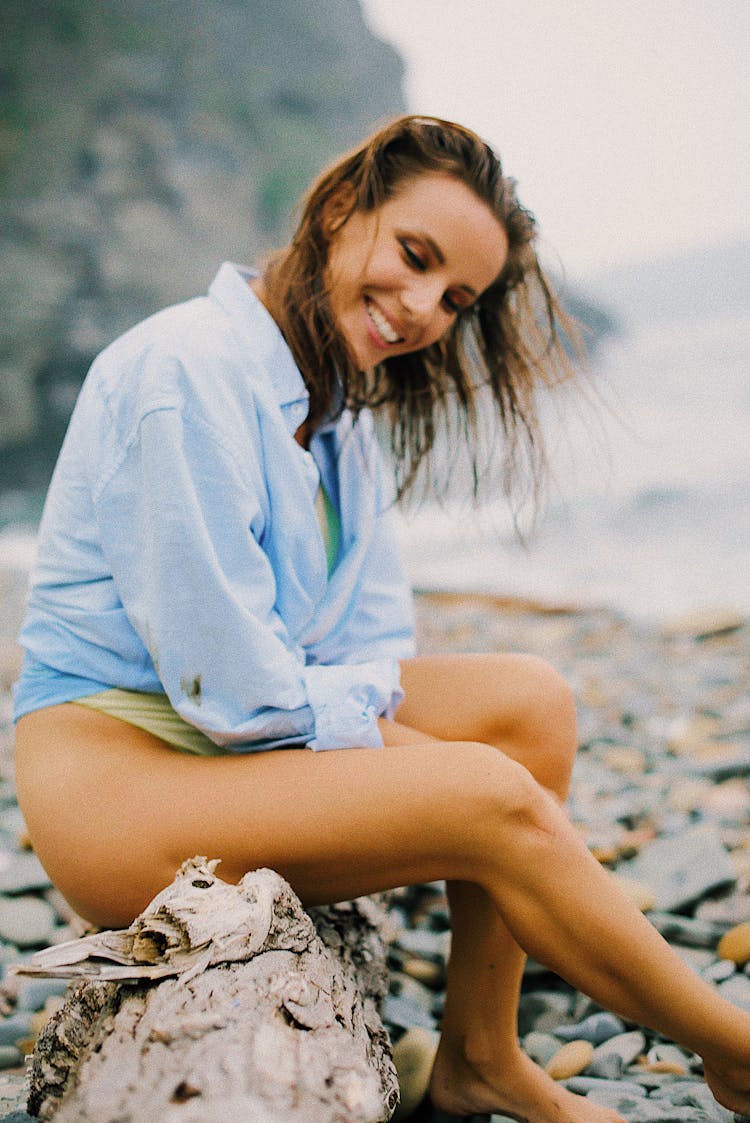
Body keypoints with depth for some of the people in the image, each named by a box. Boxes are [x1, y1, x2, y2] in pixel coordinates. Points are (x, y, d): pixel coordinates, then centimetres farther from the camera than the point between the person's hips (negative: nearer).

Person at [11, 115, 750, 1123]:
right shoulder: (189, 368, -20)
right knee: (493, 798, -22)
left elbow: (373, 641, 8)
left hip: (251, 736, 9)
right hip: (112, 769, -9)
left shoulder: (340, 408, 8)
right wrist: (410, 744, -12)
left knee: (532, 702, -4)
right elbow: (226, 679, -22)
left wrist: (367, 705, -13)